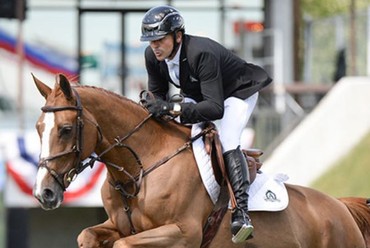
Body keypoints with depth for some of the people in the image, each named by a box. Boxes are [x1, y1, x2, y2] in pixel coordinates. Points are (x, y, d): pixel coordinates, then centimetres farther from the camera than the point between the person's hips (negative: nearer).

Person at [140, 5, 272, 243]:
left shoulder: (202, 53, -41)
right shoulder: (152, 56, -18)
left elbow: (215, 107, -44)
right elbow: (157, 94, -3)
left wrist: (174, 108, -55)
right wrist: (156, 110, -28)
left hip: (238, 92, -8)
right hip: (198, 95, 8)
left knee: (227, 141, -29)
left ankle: (241, 214, -37)